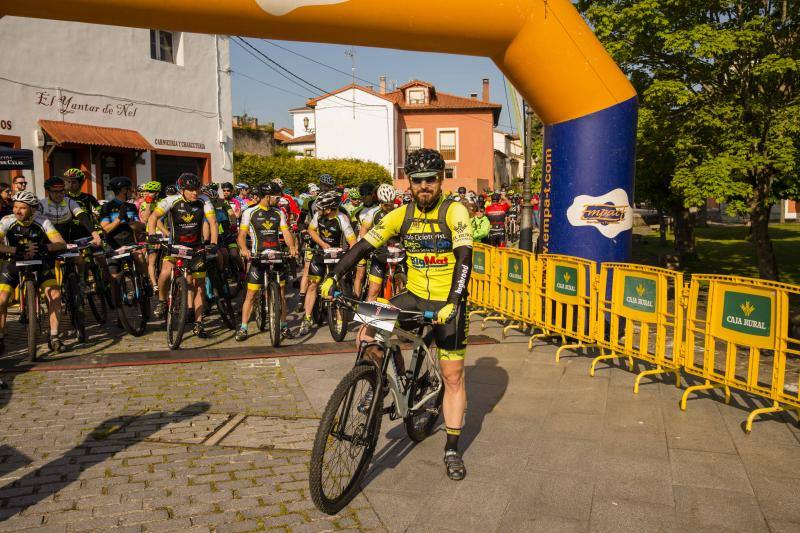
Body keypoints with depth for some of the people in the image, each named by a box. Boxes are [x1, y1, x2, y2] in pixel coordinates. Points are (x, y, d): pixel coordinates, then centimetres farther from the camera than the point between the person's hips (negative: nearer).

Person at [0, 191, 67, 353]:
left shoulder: (42, 222, -18)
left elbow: (61, 243, -26)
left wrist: (44, 247, -44)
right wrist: (17, 250, -46)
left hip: (38, 262, 0)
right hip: (13, 262, 0)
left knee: (55, 293, -19)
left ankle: (54, 337, -7)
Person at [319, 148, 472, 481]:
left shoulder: (454, 212, -13)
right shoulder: (402, 215, -1)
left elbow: (464, 258, -24)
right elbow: (364, 245, -4)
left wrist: (452, 303, -36)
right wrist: (334, 276, -17)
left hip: (447, 304, -3)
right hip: (413, 297, 4)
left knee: (453, 377, 1)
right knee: (367, 336, -16)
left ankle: (452, 449, 17)